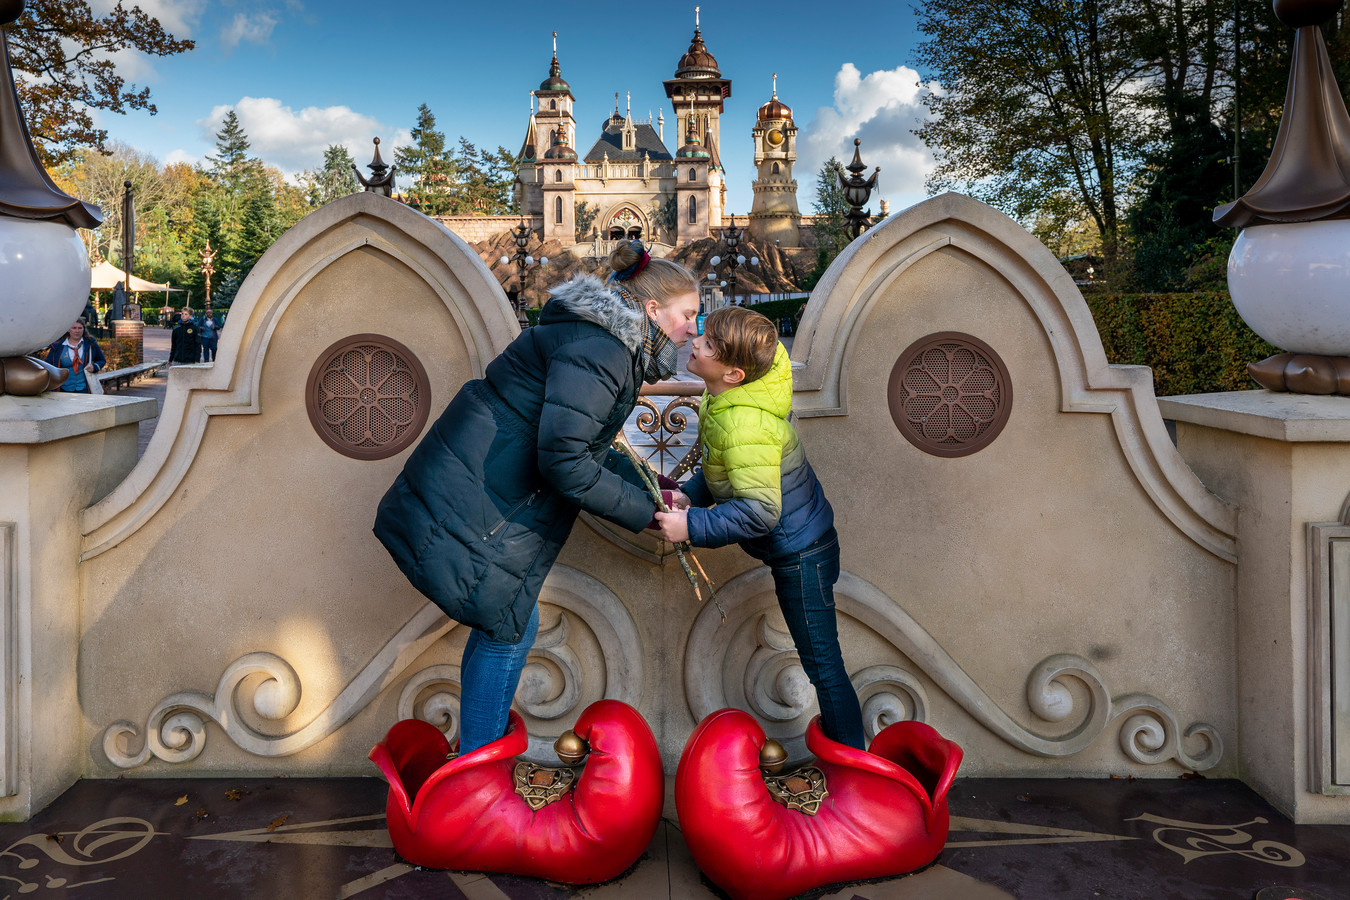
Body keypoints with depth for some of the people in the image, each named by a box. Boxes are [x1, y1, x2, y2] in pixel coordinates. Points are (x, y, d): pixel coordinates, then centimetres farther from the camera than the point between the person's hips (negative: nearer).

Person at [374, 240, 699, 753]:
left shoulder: (614, 349, 14)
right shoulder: (599, 350, -20)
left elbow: (588, 444, 22)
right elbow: (562, 461, -26)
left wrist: (644, 489, 9)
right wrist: (642, 512, -16)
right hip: (472, 512, -10)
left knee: (508, 624, 16)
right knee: (508, 631, -1)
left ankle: (479, 750, 30)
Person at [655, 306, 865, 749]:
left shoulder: (744, 423, -31)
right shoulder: (725, 402, 0)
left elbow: (760, 510, -33)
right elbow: (723, 469, 14)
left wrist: (691, 526, -27)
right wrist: (689, 494, -1)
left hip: (800, 554, -10)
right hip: (800, 542, 10)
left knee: (823, 664, 3)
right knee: (821, 660, 25)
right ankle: (835, 730, 42)